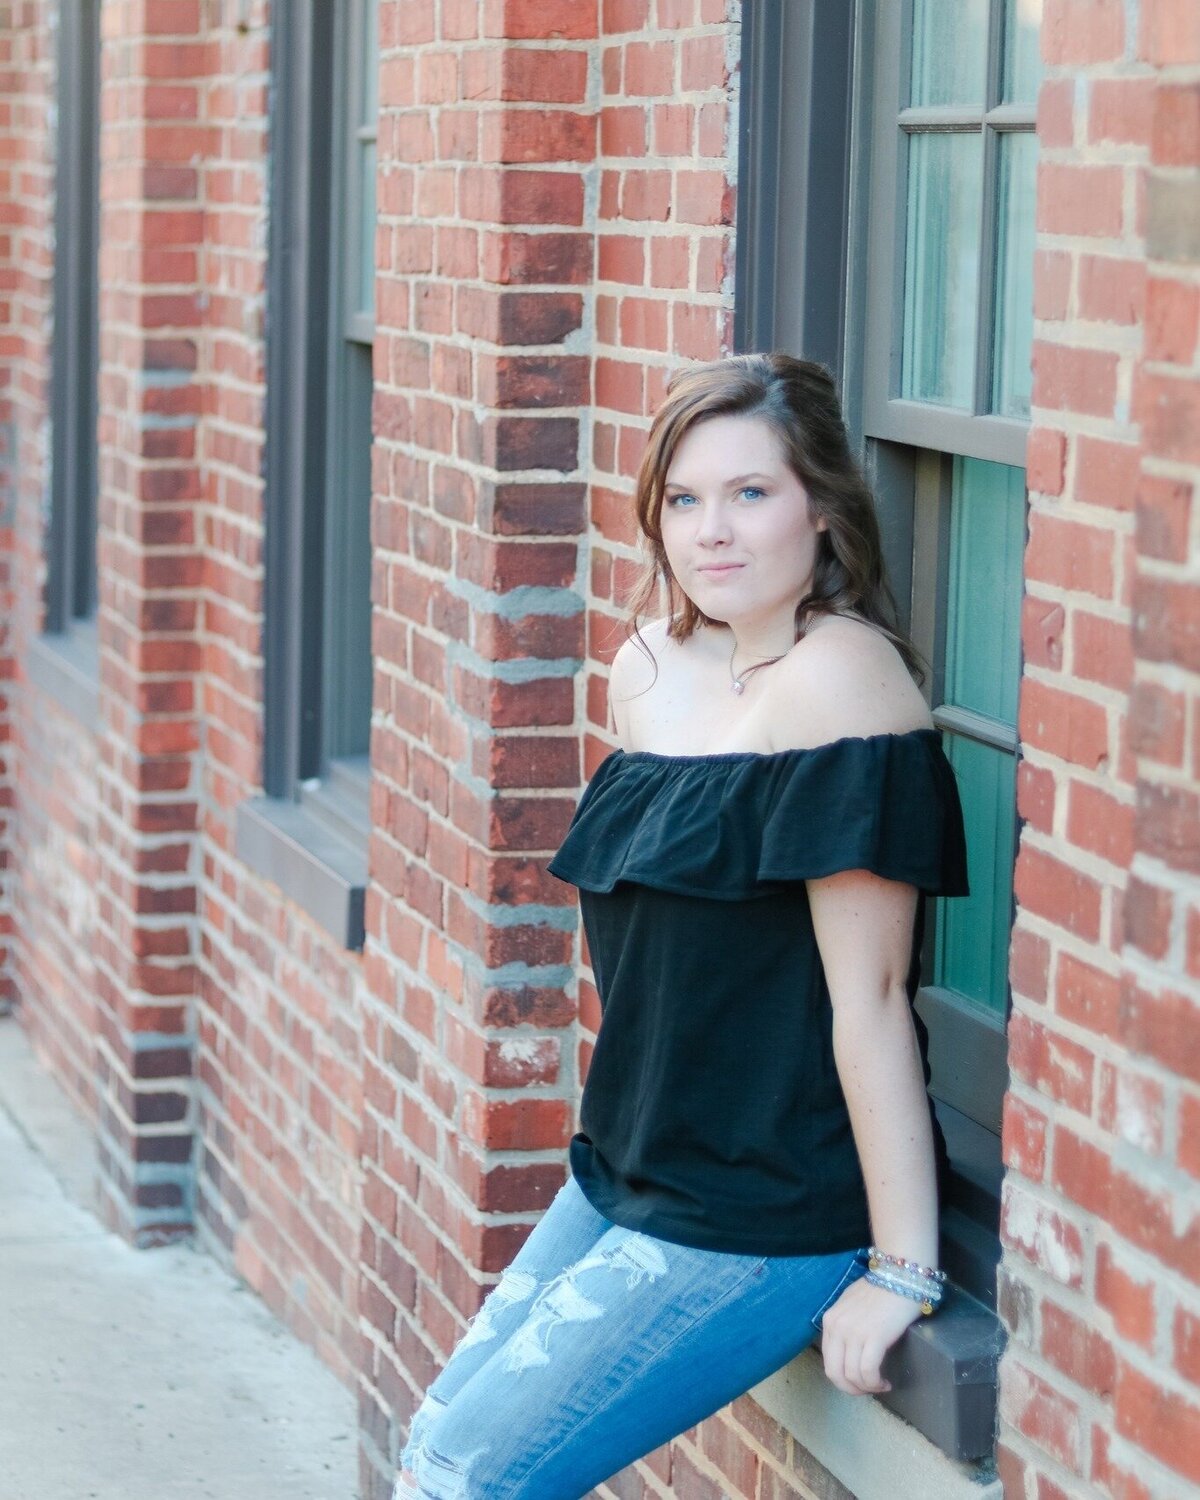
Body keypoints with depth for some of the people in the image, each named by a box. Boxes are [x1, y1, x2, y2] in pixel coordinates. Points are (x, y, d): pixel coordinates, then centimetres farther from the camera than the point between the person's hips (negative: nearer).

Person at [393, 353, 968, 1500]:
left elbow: (870, 991, -22)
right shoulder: (650, 669, 7)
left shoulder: (835, 681, -20)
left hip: (767, 1220, -8)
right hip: (625, 1177, 8)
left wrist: (903, 1271, -21)